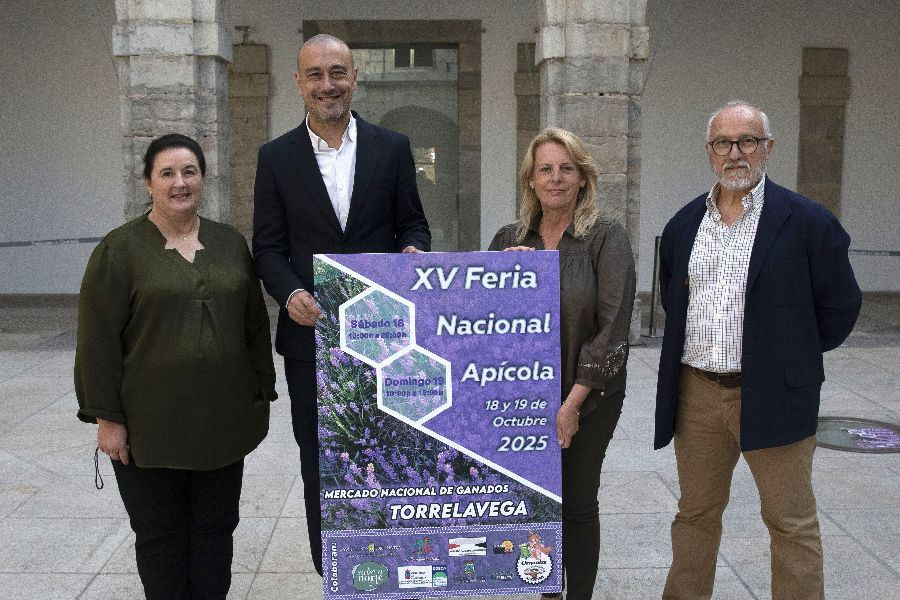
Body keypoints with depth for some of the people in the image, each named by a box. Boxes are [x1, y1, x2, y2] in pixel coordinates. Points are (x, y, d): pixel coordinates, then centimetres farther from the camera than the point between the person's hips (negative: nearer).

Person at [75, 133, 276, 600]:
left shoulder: (230, 243, 7)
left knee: (216, 527, 13)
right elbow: (98, 339, -7)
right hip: (150, 425, -3)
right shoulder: (120, 248, -5)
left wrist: (263, 393, 8)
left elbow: (255, 325, 11)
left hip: (222, 420, 3)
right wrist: (107, 417, -10)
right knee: (159, 534, 10)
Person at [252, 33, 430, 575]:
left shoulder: (393, 148, 3)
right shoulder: (276, 158, 2)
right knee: (320, 464, 11)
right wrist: (289, 292, -17)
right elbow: (268, 245, 2)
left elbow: (412, 223, 7)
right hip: (312, 333, 0)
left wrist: (413, 249, -16)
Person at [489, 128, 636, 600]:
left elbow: (612, 326, -14)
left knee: (577, 503, 7)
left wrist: (572, 404, -15)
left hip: (588, 397, -3)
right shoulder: (509, 240, 4)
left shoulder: (606, 238, -8)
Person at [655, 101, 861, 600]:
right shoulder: (682, 226, 8)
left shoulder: (807, 221, -6)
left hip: (772, 394, -4)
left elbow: (840, 305, 1)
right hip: (696, 395, 4)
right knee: (695, 515, 16)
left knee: (792, 524, 5)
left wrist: (792, 357, 7)